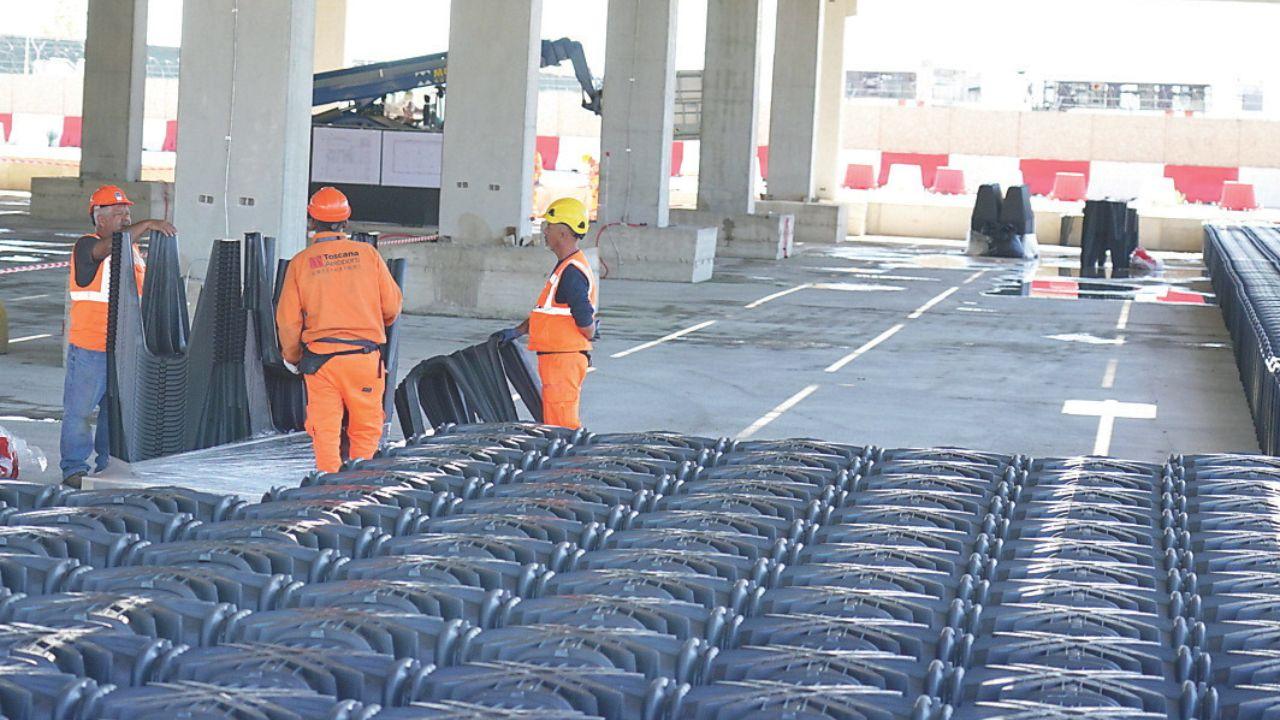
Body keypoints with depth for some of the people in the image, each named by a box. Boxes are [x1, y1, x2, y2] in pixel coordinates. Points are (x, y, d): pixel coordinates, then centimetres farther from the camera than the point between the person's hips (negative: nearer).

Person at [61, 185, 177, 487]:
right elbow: (109, 246, -32)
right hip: (89, 348, -6)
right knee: (79, 410, 0)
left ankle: (109, 465, 20)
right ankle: (74, 468, 7)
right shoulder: (86, 247, -8)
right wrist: (147, 225, -39)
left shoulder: (134, 249, 15)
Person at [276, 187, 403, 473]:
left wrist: (292, 357, 19)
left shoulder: (301, 262, 0)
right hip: (364, 356, 0)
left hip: (319, 358, 1)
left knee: (325, 430, 6)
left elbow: (288, 320, 2)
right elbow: (392, 306, 3)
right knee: (365, 429, 9)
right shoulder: (367, 254, 0)